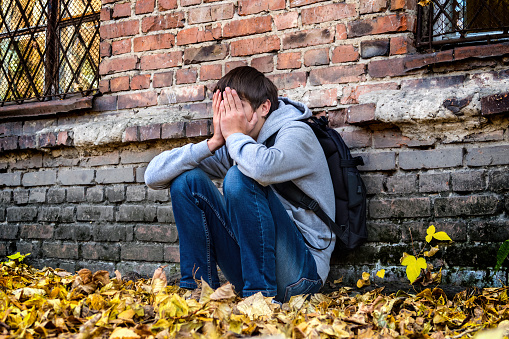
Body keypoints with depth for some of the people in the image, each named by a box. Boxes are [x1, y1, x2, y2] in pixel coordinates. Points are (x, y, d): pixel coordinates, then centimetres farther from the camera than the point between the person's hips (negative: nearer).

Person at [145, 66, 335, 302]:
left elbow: (263, 168, -37)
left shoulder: (297, 134, -10)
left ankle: (261, 293, -22)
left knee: (239, 177, -26)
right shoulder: (229, 148, 6)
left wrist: (235, 135, -16)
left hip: (303, 268, -6)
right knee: (187, 178, -3)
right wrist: (214, 142, -9)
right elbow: (154, 176, -1)